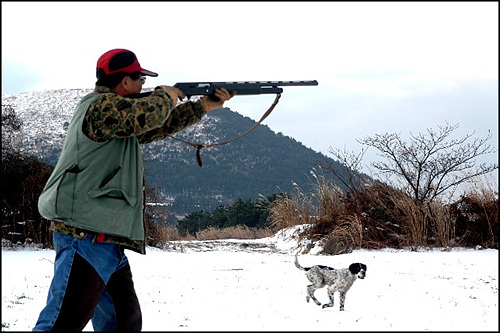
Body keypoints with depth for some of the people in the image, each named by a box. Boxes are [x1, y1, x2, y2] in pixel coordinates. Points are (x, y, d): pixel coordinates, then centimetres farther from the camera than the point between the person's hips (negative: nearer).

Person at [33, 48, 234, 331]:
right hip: (86, 238, -11)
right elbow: (148, 115, -25)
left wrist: (204, 106, 27)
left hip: (109, 242, 11)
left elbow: (159, 127, 29)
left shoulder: (119, 111, 20)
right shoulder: (101, 106, -11)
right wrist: (165, 96, -3)